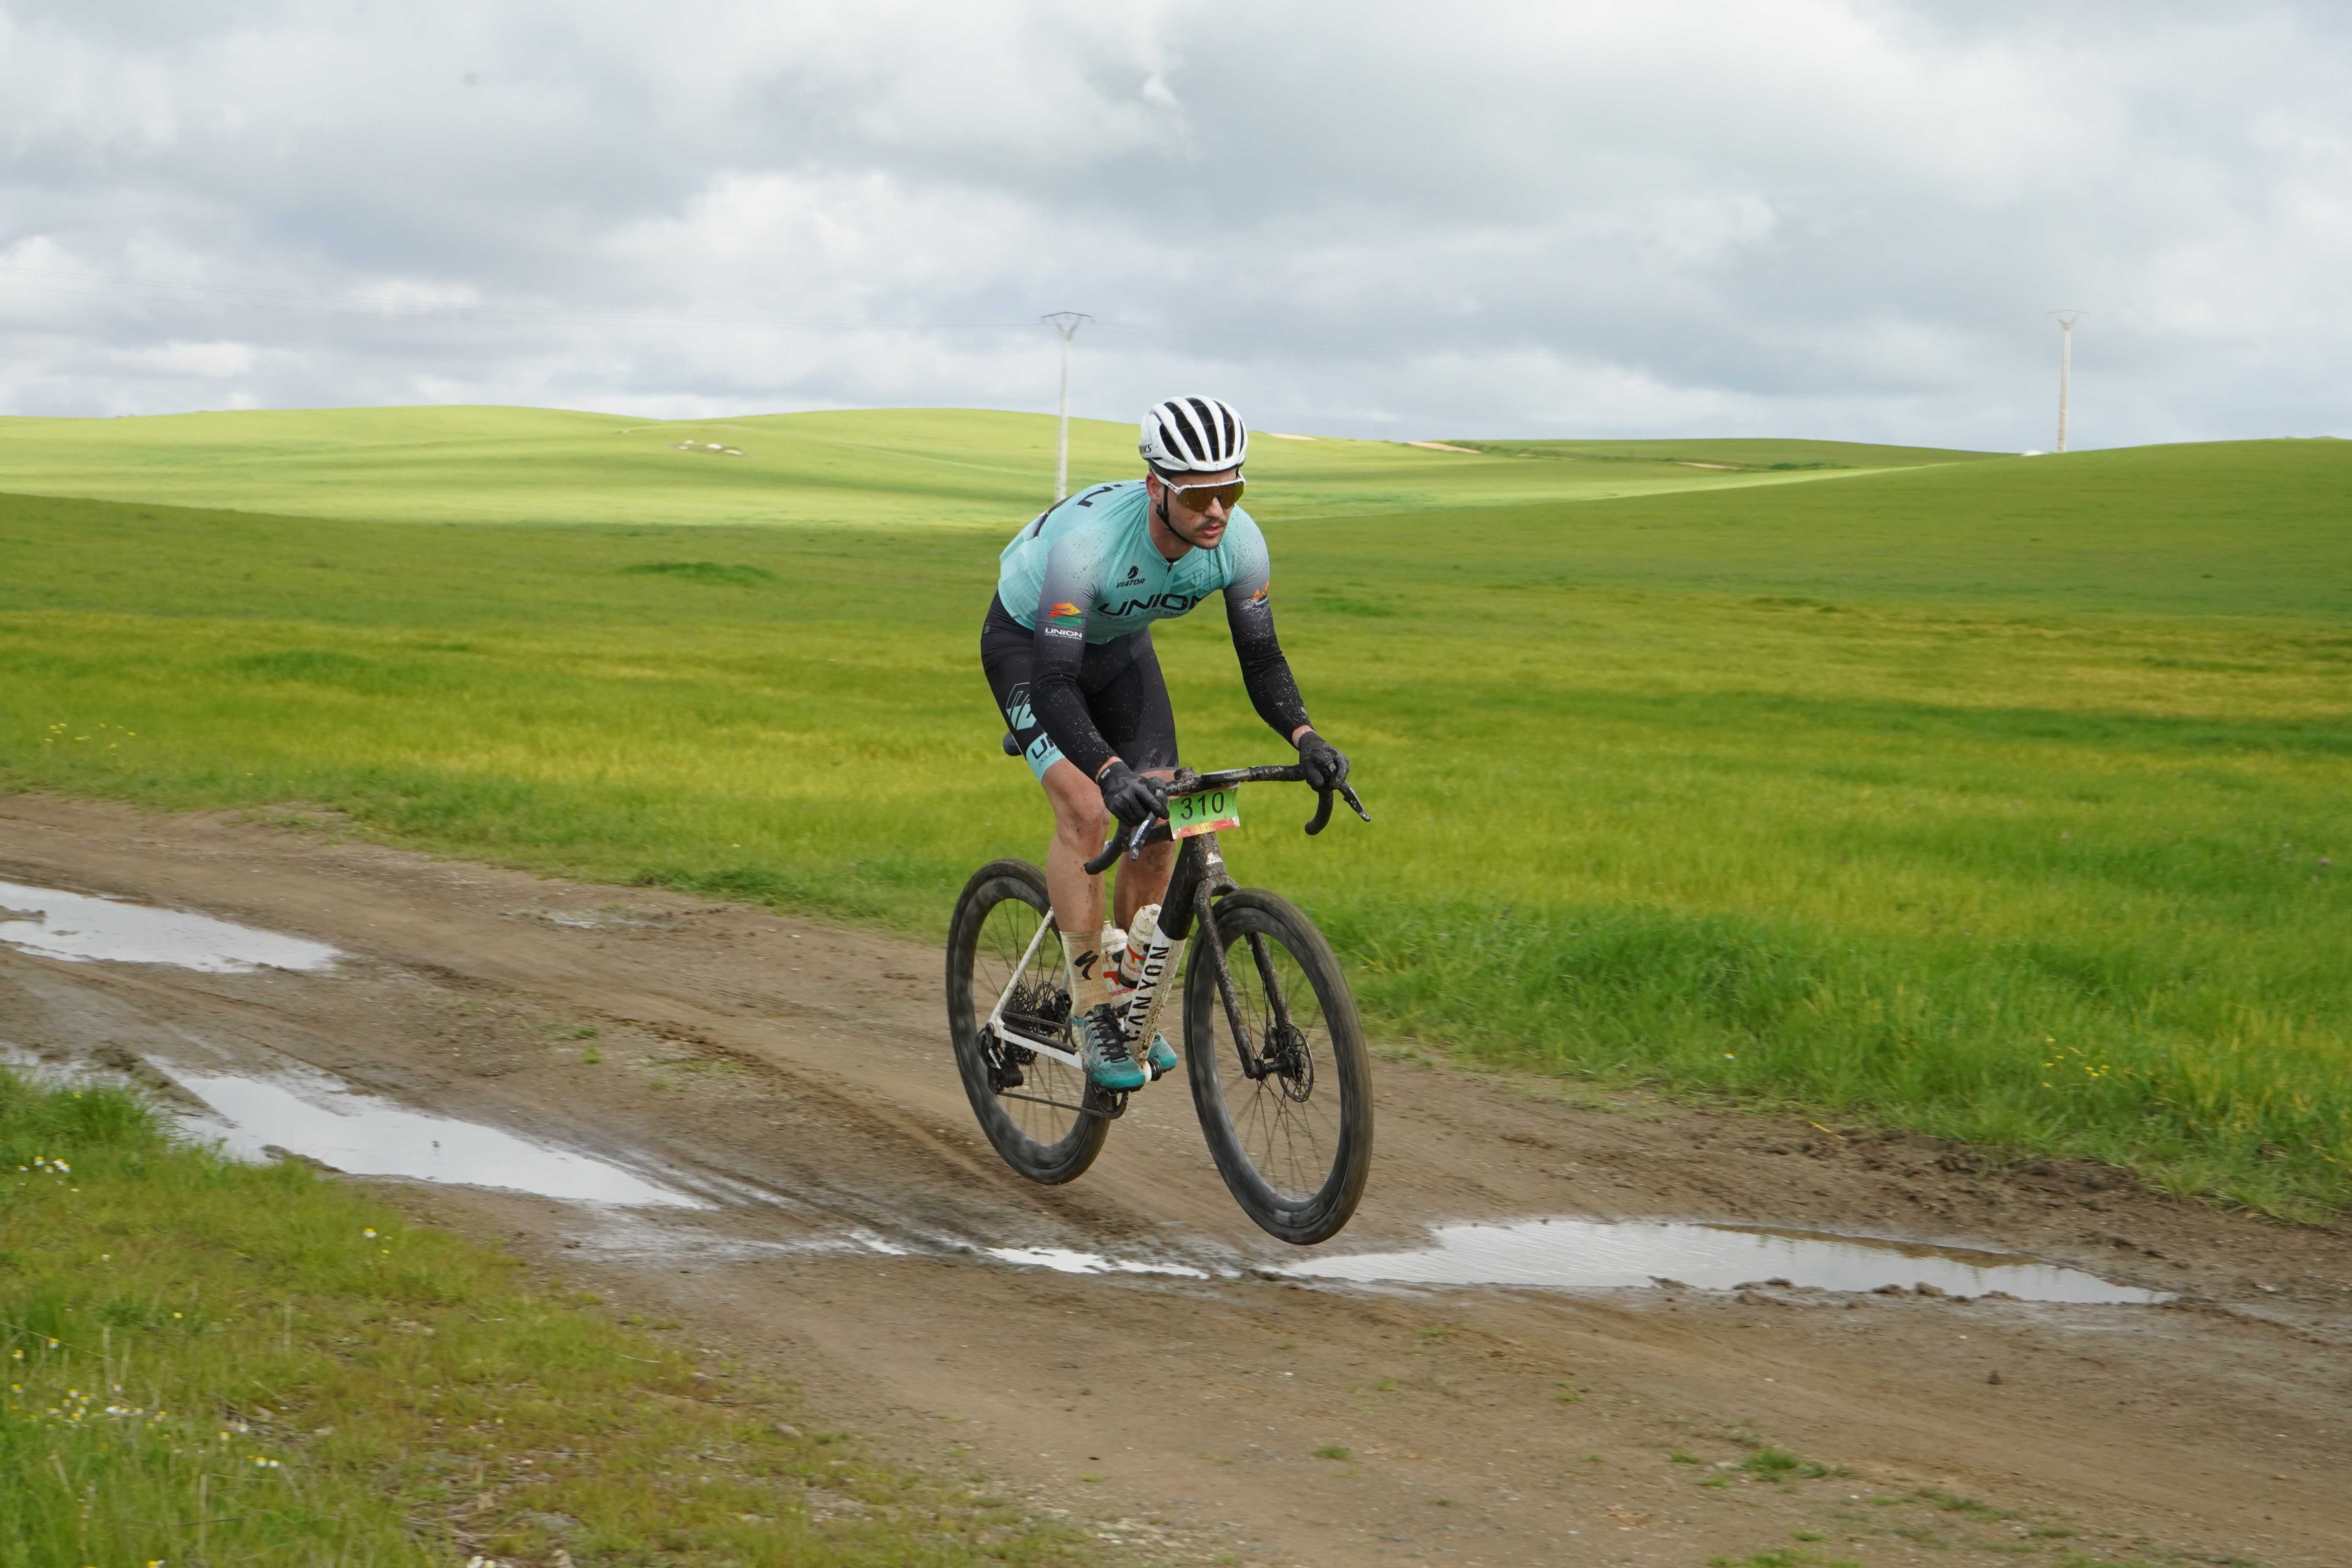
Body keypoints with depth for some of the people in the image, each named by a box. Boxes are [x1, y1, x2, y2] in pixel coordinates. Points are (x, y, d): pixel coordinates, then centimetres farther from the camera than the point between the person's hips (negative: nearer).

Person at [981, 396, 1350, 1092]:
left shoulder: (1239, 541, -26)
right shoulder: (1089, 539, -41)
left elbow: (1261, 657, -15)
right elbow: (1053, 683, -43)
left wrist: (1304, 736, -33)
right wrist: (1111, 770, -58)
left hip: (1117, 645, 5)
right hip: (1027, 640, -5)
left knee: (1160, 820, -6)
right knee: (1085, 809, -23)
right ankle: (1089, 1014, -13)